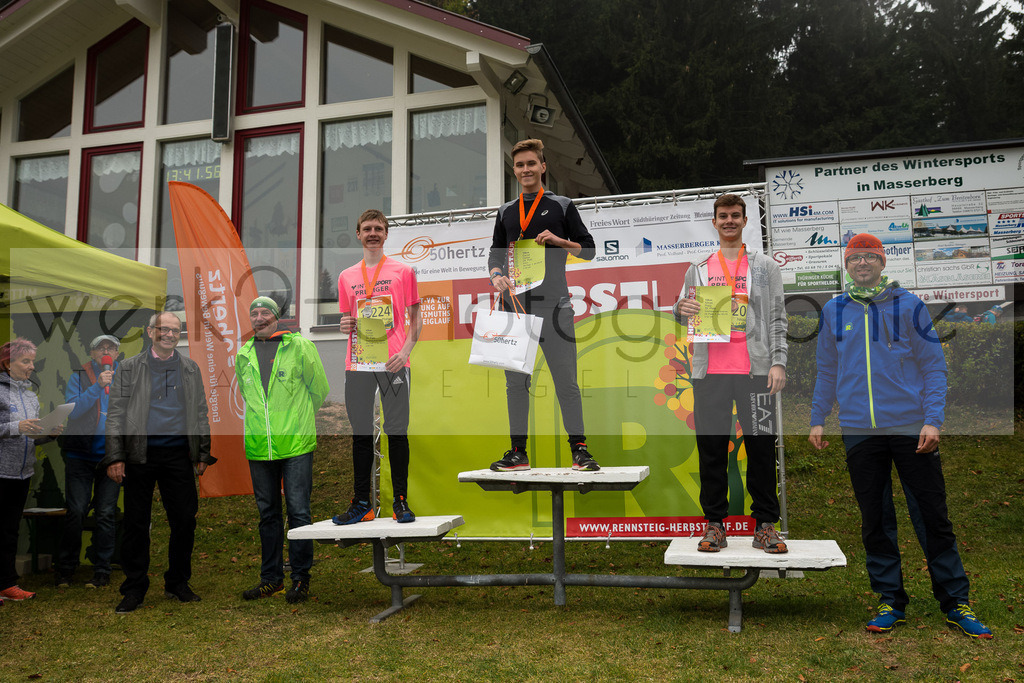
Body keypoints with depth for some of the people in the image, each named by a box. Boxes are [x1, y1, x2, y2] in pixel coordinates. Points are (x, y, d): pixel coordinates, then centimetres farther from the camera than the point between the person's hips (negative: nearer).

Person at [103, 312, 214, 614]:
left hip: (178, 454, 2)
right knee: (136, 523, 3)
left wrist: (203, 453, 9)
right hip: (140, 454, -2)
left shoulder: (191, 368, 12)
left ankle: (178, 583, 18)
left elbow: (200, 413, 15)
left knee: (185, 520, 2)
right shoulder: (129, 368, 5)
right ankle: (135, 588, 14)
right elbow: (116, 414, 2)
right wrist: (115, 457, -6)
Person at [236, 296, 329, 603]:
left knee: (298, 512, -2)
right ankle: (271, 577, 22)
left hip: (296, 444, -4)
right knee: (268, 513, 11)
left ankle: (300, 578, 8)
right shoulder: (243, 356, 10)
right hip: (258, 447, 4)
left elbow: (320, 388, 7)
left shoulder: (300, 347, -2)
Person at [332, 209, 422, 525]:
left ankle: (401, 501, 7)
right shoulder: (346, 277, 14)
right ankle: (361, 504, 12)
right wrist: (345, 326, -2)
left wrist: (406, 351, -8)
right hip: (357, 365, 3)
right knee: (361, 434, 5)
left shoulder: (403, 271, 5)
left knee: (397, 431, -2)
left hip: (393, 363, -3)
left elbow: (415, 317, 6)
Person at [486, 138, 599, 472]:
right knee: (515, 382, 6)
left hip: (554, 304, -3)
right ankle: (518, 452, 15)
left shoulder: (562, 206, 7)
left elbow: (589, 250, 5)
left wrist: (558, 241, -11)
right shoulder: (505, 212, 16)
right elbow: (495, 254, 17)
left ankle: (579, 448, 6)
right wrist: (497, 276, -4)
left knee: (566, 380, -2)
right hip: (515, 304, 4)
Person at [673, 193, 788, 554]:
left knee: (762, 448, 0)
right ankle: (714, 523, 10)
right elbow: (684, 314, 15)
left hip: (755, 370, -1)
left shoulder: (765, 266, 11)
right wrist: (680, 310, -9)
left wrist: (778, 361, -5)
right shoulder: (697, 269, 15)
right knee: (711, 449, 2)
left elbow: (778, 317, 6)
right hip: (709, 373, 1)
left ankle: (765, 525, 9)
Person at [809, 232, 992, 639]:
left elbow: (933, 366, 0)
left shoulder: (908, 306, 1)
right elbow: (827, 372, 15)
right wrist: (818, 419, 9)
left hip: (911, 427, -2)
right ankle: (891, 602, 18)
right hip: (858, 431, 2)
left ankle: (955, 602, 14)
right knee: (875, 521, 7)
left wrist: (933, 419, -10)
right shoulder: (834, 312, 9)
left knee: (932, 518, 2)